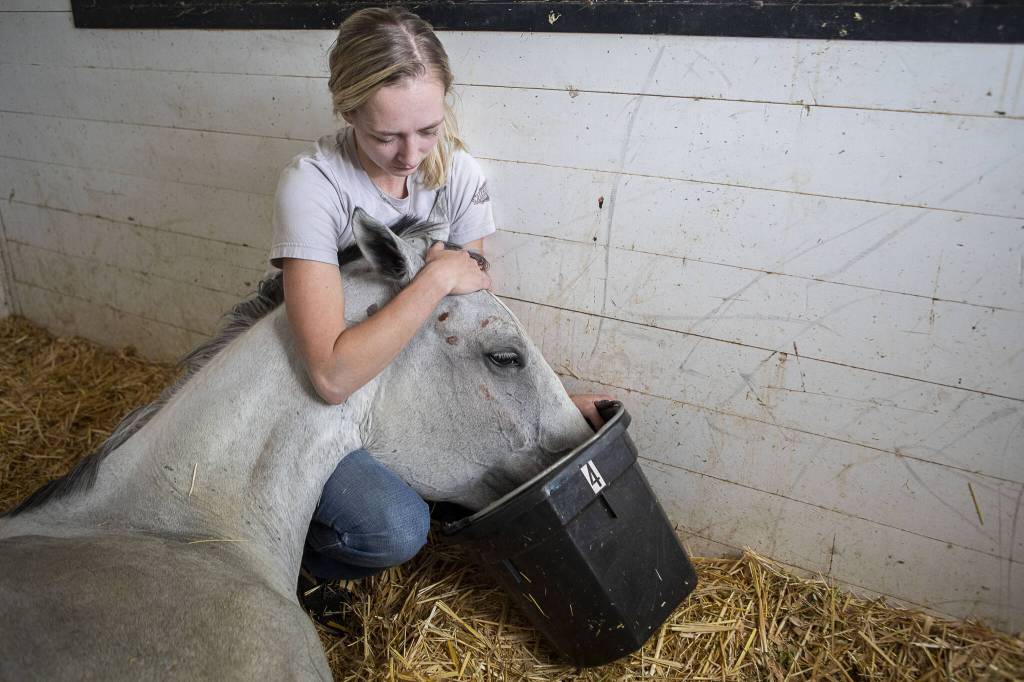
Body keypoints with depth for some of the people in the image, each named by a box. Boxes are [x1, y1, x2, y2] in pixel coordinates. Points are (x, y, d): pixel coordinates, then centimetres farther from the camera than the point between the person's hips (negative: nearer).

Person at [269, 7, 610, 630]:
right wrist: (439, 276, -31)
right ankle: (304, 557, 5)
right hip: (318, 405, -4)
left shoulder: (460, 175, -11)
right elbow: (334, 375, -36)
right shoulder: (313, 185, -27)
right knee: (396, 528, -29)